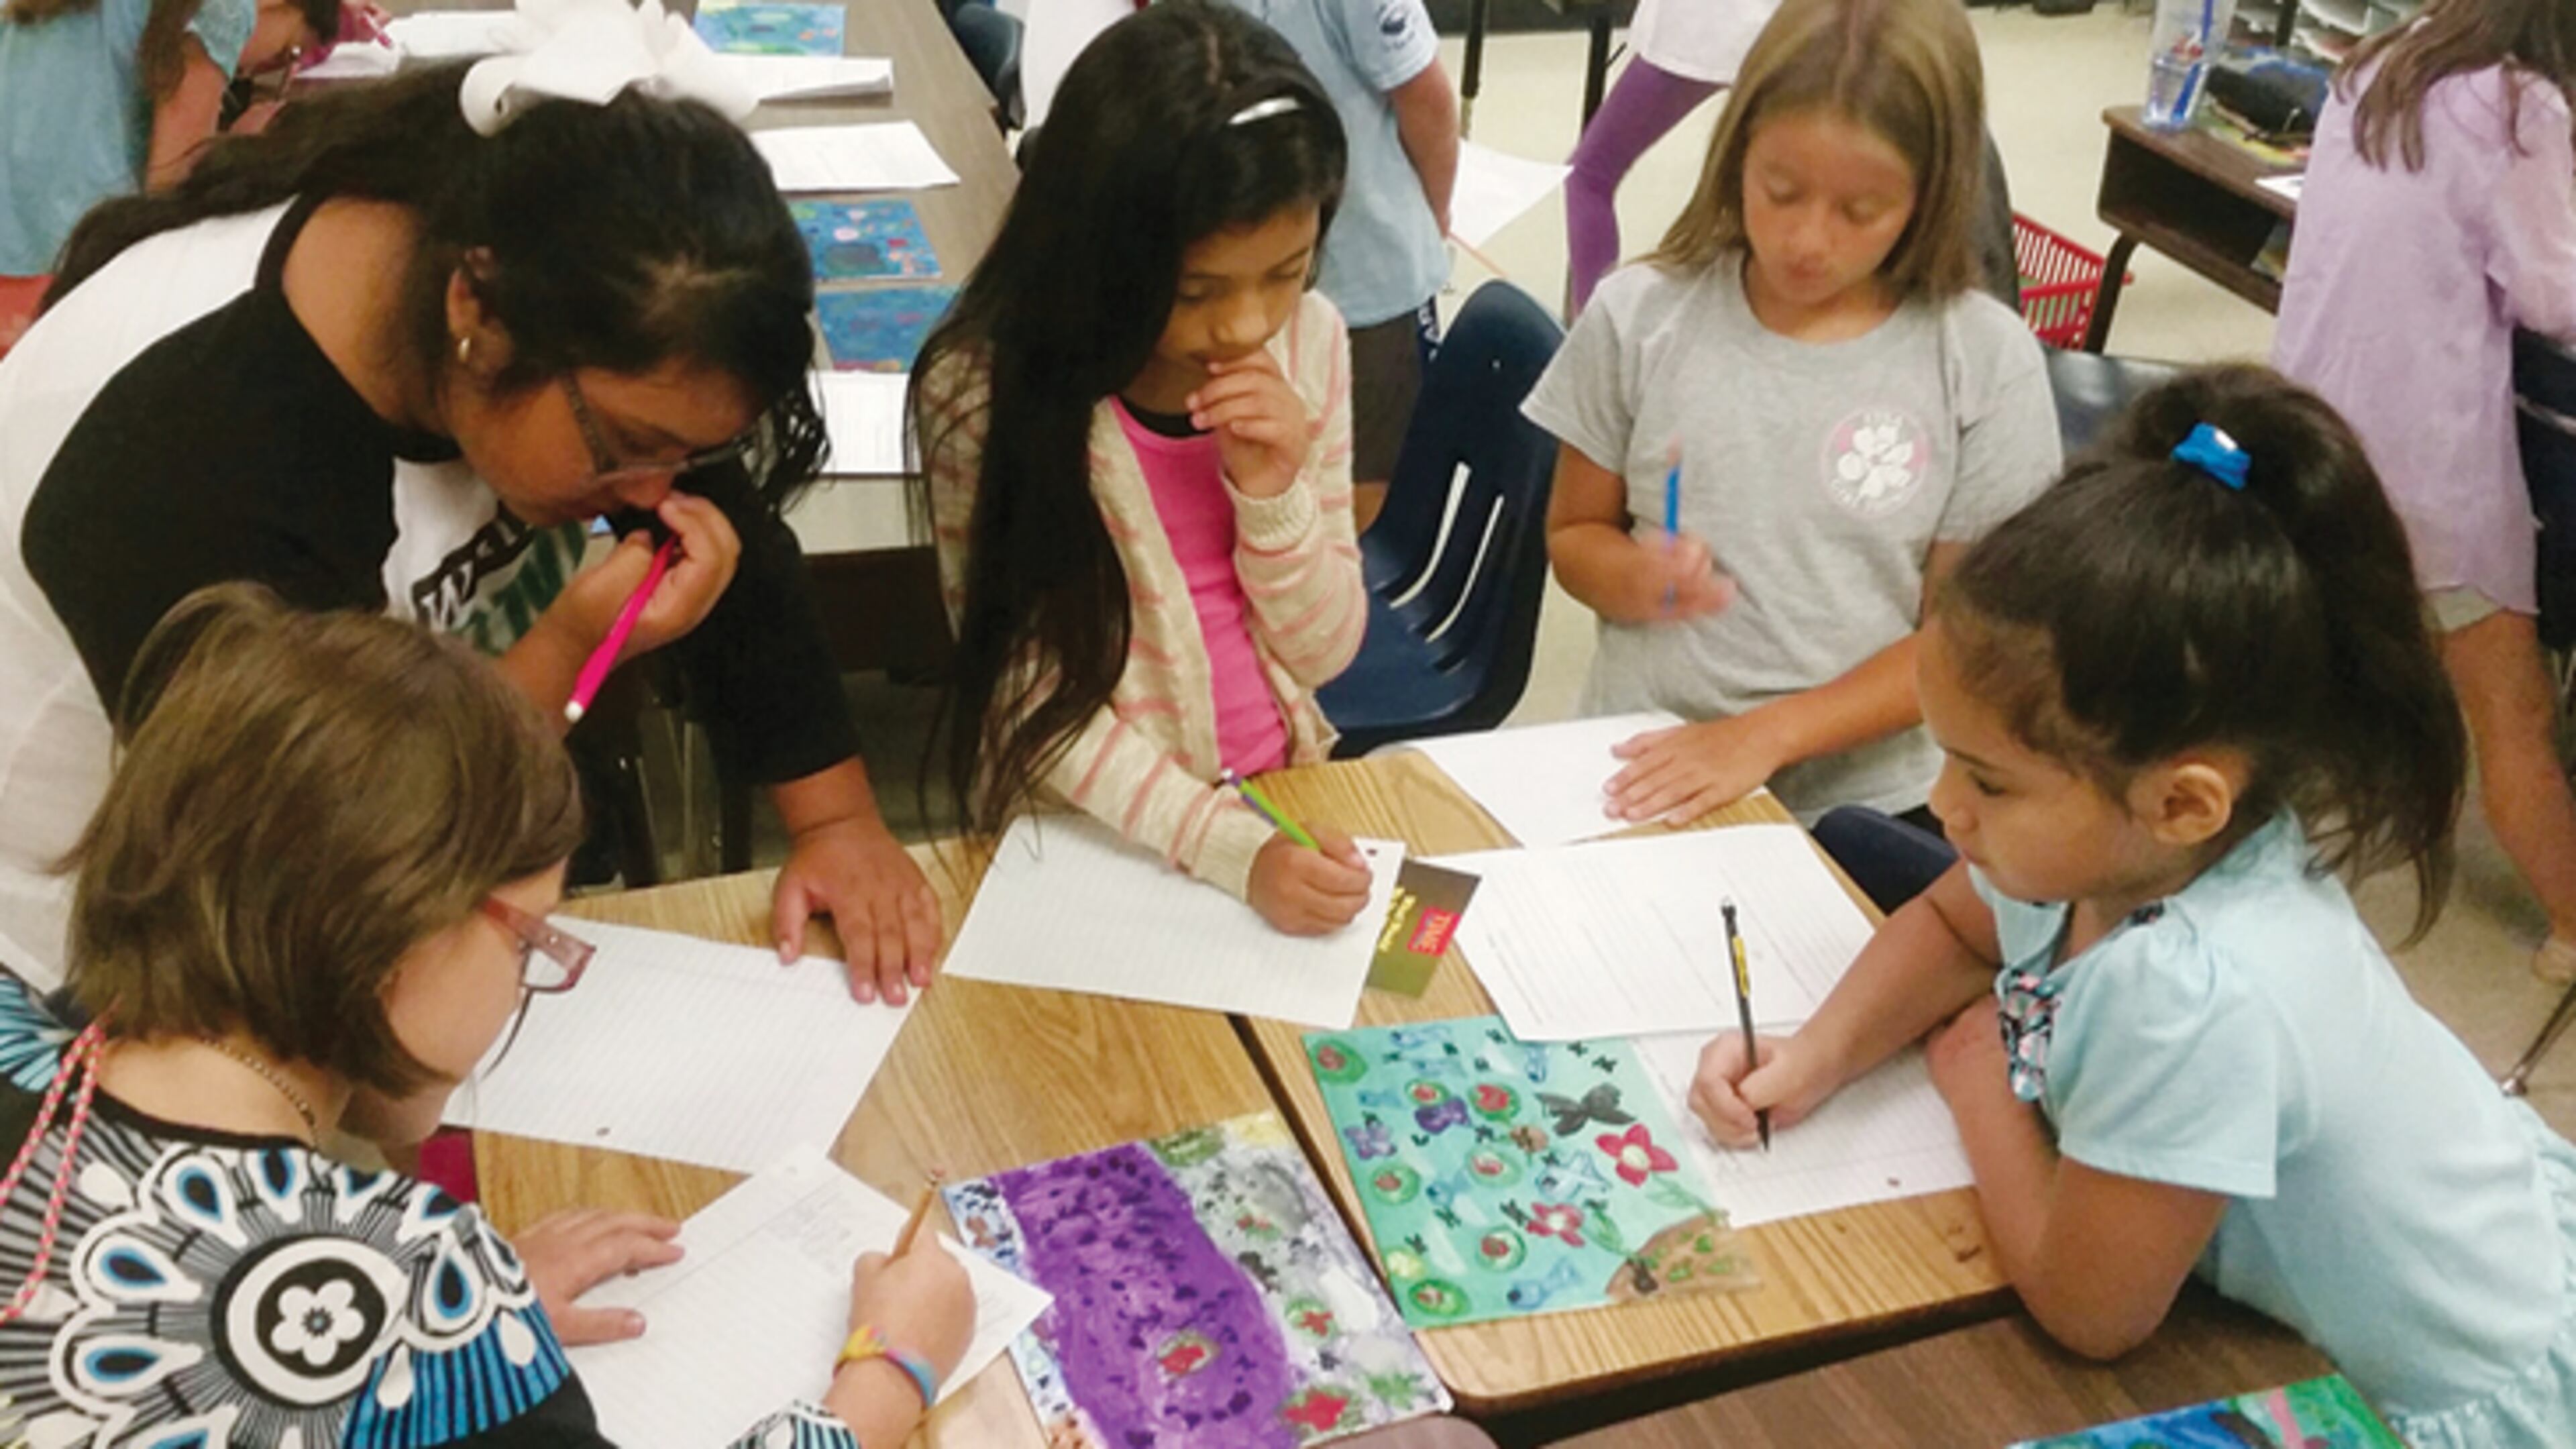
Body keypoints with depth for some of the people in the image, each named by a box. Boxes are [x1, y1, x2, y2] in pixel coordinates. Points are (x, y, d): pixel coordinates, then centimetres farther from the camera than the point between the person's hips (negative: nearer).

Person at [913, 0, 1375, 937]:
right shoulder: (988, 387, -17)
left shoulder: (1309, 341, -6)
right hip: (1085, 838, -3)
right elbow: (1032, 695, -14)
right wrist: (1234, 850, -24)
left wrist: (1273, 493, -18)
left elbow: (1324, 650, 0)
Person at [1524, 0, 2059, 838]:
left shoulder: (1984, 361, -5)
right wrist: (1632, 579, -13)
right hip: (1637, 779, 1)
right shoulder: (1640, 317, -2)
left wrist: (1767, 737, -15)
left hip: (1862, 803, -1)